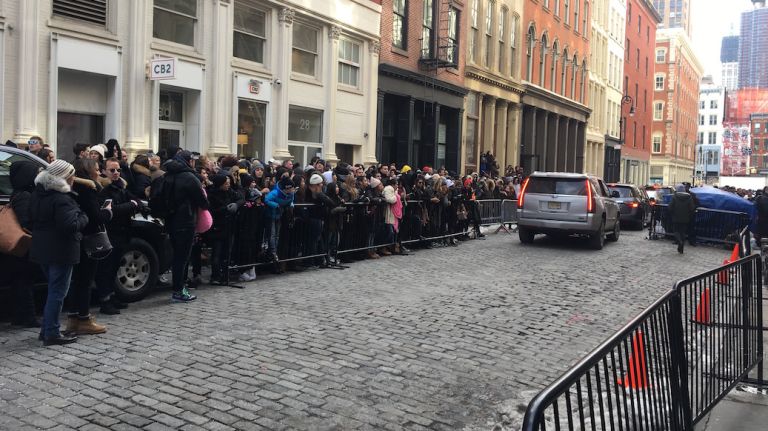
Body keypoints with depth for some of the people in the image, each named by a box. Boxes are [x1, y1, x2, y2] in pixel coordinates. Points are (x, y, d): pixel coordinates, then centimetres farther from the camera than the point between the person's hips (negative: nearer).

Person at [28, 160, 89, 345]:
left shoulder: (38, 194, 10)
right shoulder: (61, 199, -20)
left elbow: (32, 219, 19)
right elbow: (70, 225, -26)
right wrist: (83, 217, -9)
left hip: (43, 248, 9)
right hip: (60, 251, -9)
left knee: (53, 289, 19)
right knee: (58, 291, -2)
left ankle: (47, 330, 23)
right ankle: (52, 333, 3)